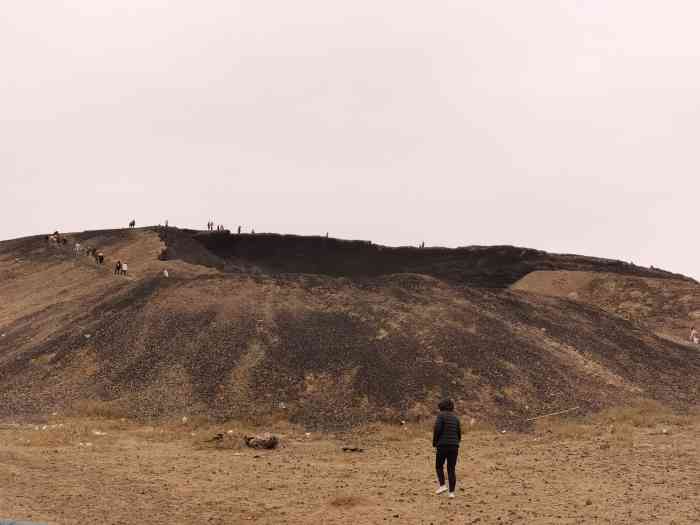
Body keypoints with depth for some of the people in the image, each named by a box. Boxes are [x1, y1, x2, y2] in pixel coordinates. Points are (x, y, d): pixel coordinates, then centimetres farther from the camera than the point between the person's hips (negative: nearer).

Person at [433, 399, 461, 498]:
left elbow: (437, 429, -14)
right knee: (451, 469, 8)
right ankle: (452, 492, 2)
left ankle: (442, 486, -1)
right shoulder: (455, 418, 13)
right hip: (454, 446, 4)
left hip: (442, 445, -4)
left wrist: (434, 443, -1)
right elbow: (459, 433, 12)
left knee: (439, 466, 15)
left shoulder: (441, 415, -3)